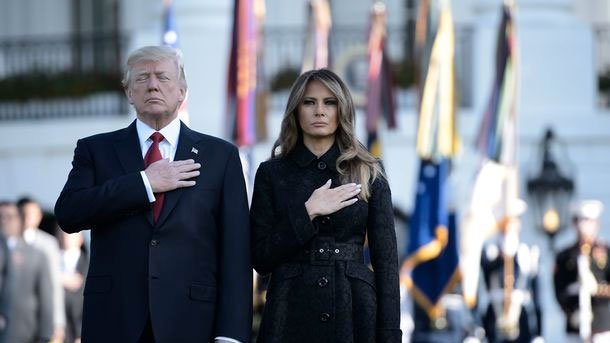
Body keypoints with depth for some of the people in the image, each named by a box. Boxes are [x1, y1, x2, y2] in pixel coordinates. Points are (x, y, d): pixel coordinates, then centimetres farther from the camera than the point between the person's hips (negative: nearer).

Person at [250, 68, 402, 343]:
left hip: (354, 314, 0)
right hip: (292, 316, 0)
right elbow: (260, 258, -1)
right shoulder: (272, 174, 4)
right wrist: (308, 213, -12)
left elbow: (385, 259, 1)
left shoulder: (369, 175, 4)